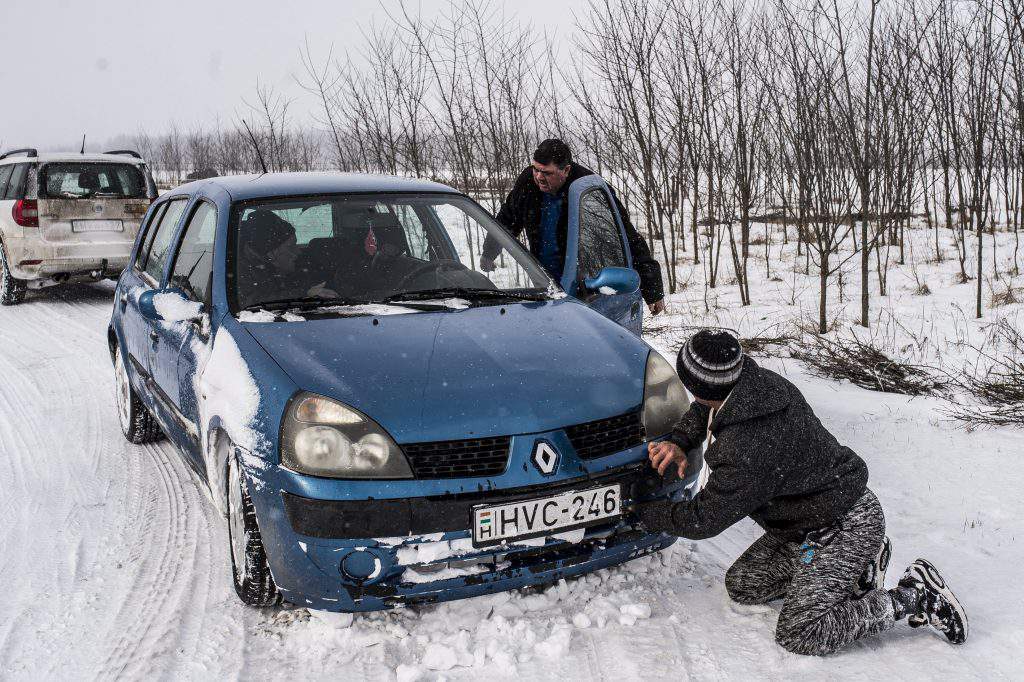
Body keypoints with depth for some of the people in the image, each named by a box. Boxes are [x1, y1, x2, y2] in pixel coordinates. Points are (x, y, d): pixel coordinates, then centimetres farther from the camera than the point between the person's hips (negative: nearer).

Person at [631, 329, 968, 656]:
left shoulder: (746, 451, -34)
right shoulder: (759, 381, -8)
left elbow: (704, 520, -20)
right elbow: (705, 408, 16)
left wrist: (644, 512, -6)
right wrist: (678, 441, -1)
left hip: (847, 526, -9)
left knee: (798, 634, -14)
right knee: (740, 585, 11)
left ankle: (915, 597, -2)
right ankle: (857, 567, 13)